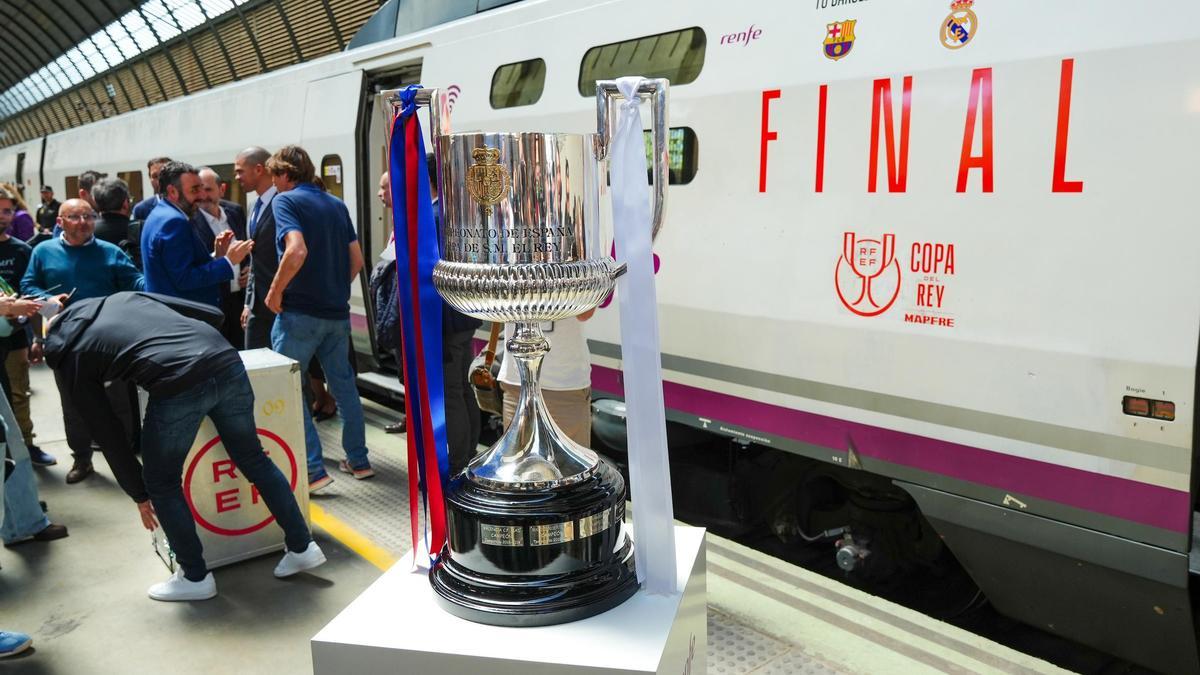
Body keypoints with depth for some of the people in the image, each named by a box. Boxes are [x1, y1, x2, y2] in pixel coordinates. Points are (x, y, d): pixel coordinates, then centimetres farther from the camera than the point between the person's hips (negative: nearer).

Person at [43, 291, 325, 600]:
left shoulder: (71, 356, 20)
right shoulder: (124, 298, 31)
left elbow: (107, 433, 22)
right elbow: (213, 314, 24)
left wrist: (140, 494, 31)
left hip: (177, 386, -5)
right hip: (226, 362, 5)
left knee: (160, 482, 20)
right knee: (254, 458, 22)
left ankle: (196, 578, 29)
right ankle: (302, 547, 31)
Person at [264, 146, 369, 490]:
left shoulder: (285, 201, -8)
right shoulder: (336, 204, 12)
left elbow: (296, 251, -24)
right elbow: (357, 260, 10)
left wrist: (275, 292, -14)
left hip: (299, 311, -6)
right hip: (337, 311, 7)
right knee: (344, 384, 16)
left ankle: (313, 469, 0)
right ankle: (358, 460, 23)